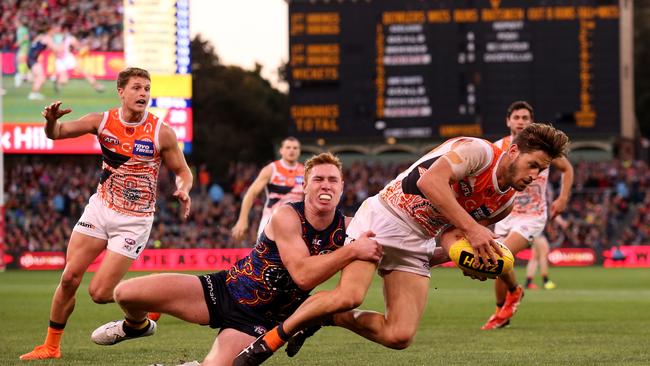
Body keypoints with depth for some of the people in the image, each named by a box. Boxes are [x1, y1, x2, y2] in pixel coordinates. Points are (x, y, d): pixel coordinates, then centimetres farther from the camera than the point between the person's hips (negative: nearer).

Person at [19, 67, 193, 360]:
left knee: (100, 292, -9)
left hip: (133, 221, -3)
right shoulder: (102, 122, -4)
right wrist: (52, 120, -23)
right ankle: (51, 346, 13)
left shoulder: (162, 133, -12)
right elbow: (56, 134, 1)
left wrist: (183, 190, -24)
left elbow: (182, 171, -1)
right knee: (69, 278, -2)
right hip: (100, 209, 3)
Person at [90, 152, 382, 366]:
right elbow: (303, 275, -30)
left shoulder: (346, 229, -8)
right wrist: (352, 251, -34)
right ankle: (137, 326, 28)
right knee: (126, 293, -13)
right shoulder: (286, 217, -18)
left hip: (258, 321, 2)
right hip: (226, 290, -2)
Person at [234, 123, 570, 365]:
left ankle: (326, 318, 13)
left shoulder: (504, 203, 9)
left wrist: (470, 255, -4)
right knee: (350, 295, -29)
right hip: (383, 217, -7)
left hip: (417, 246, 7)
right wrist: (471, 228, -34)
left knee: (399, 336, -10)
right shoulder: (478, 151, -15)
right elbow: (431, 181, -31)